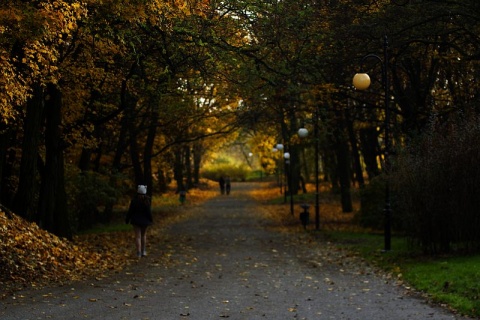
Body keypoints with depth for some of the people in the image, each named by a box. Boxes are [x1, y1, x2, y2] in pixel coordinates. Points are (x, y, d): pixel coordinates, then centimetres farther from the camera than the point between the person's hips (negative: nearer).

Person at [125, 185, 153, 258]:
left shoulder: (134, 200, -10)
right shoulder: (147, 200, -10)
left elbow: (130, 211, -5)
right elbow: (149, 211, -9)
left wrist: (127, 219, 6)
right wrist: (151, 220, 2)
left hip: (136, 220, -1)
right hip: (144, 220, 1)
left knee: (138, 236, 1)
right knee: (143, 235, 19)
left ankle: (139, 253, -5)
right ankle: (143, 251, 22)